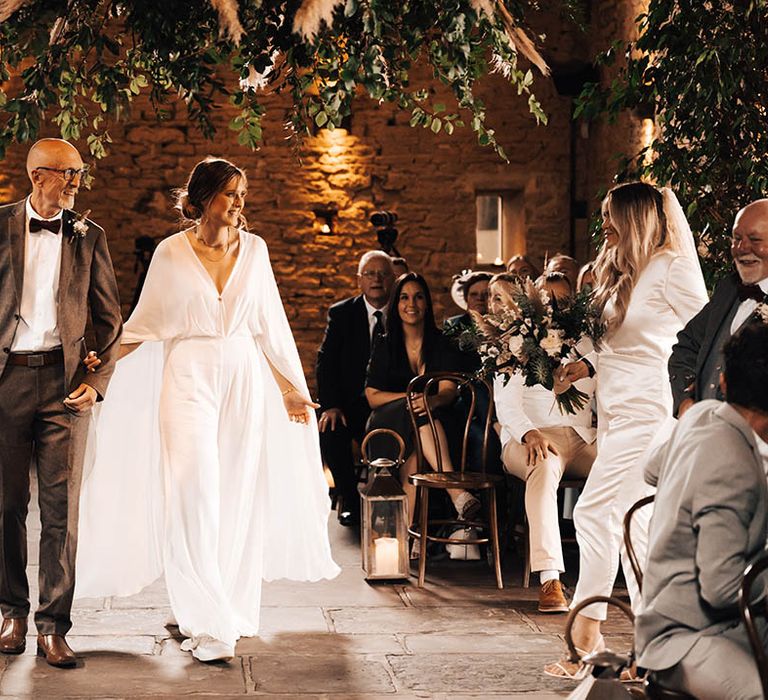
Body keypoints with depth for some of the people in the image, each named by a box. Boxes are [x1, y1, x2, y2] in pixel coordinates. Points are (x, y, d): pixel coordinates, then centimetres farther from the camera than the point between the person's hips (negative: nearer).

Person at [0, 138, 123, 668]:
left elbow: (110, 317, 10)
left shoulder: (89, 236, 7)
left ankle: (53, 628, 2)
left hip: (64, 379, 0)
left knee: (62, 505, -3)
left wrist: (98, 380, -1)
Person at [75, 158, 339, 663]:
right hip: (187, 378, -3)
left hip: (244, 378, 3)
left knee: (238, 498, 4)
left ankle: (231, 610, 16)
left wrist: (290, 388, 13)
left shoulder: (254, 249, 7)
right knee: (193, 498, -10)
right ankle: (208, 625, -9)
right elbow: (145, 325, 6)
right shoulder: (171, 253, -1)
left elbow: (270, 326, 12)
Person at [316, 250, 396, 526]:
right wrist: (330, 406, -17)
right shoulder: (341, 313, 3)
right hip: (350, 404, 1)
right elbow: (325, 362, -2)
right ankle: (348, 498, -7)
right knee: (329, 430, -29)